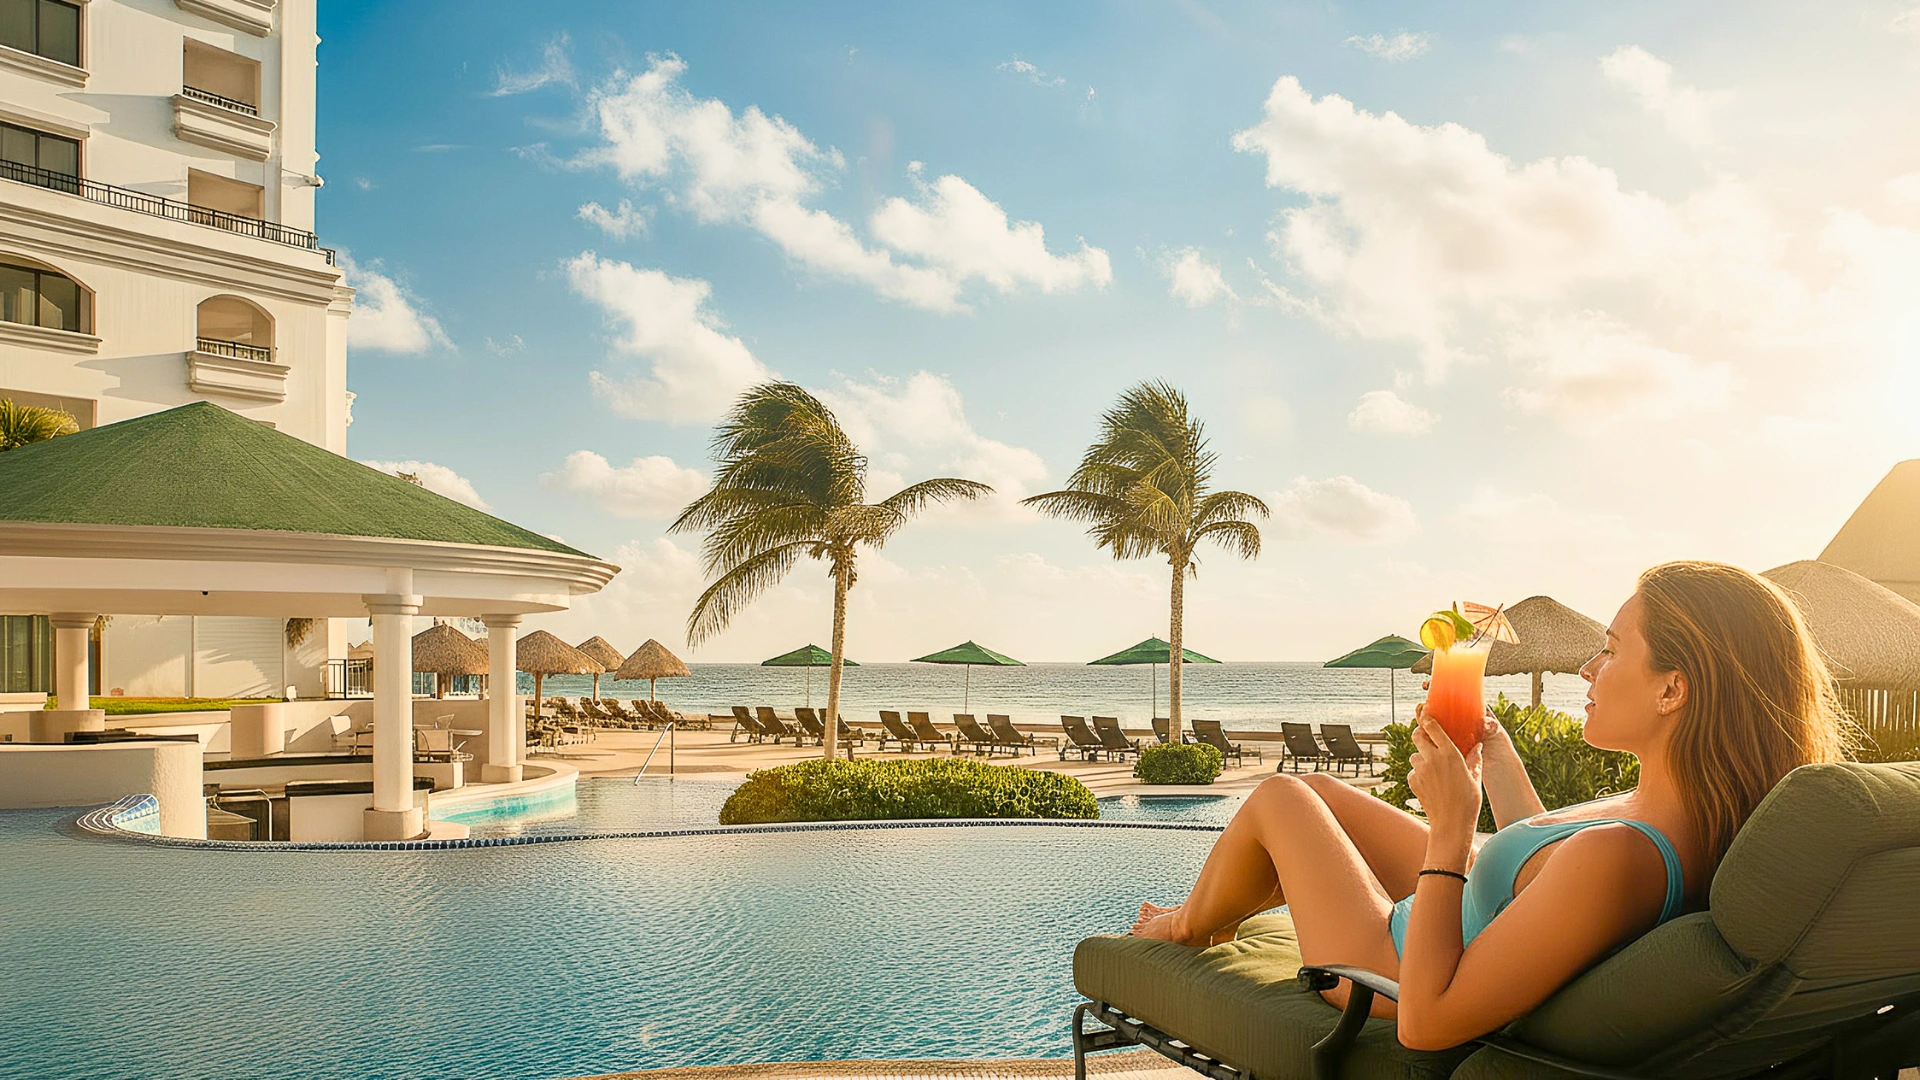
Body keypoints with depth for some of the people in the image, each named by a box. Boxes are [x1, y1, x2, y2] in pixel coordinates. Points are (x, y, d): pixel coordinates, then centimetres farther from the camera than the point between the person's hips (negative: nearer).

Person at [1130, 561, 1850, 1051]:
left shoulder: (1614, 857, -44)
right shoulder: (1703, 814, -15)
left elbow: (1426, 1021, -37)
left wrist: (1449, 828, -36)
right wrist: (1495, 758, 10)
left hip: (1396, 972, -8)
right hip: (1474, 928, 8)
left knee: (1278, 799, 11)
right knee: (1319, 791, 23)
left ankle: (1189, 926, 42)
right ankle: (1218, 920, 49)